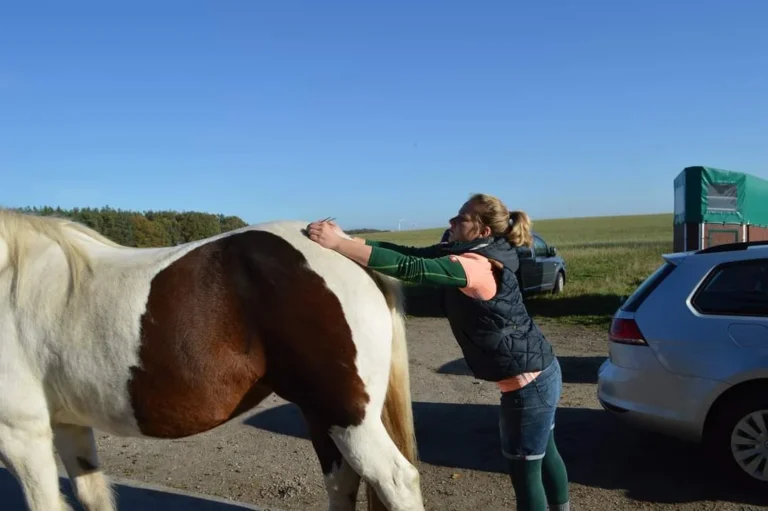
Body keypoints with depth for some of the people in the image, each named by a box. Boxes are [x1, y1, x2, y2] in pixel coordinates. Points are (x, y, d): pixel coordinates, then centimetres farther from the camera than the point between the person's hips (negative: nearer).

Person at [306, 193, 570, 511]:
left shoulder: (476, 266, -26)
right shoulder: (472, 255, 2)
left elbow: (409, 268, -35)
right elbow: (412, 254, -3)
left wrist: (338, 244, -35)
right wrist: (349, 239, -10)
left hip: (527, 384, -9)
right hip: (539, 374, 9)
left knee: (523, 472, 8)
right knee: (543, 454, 27)